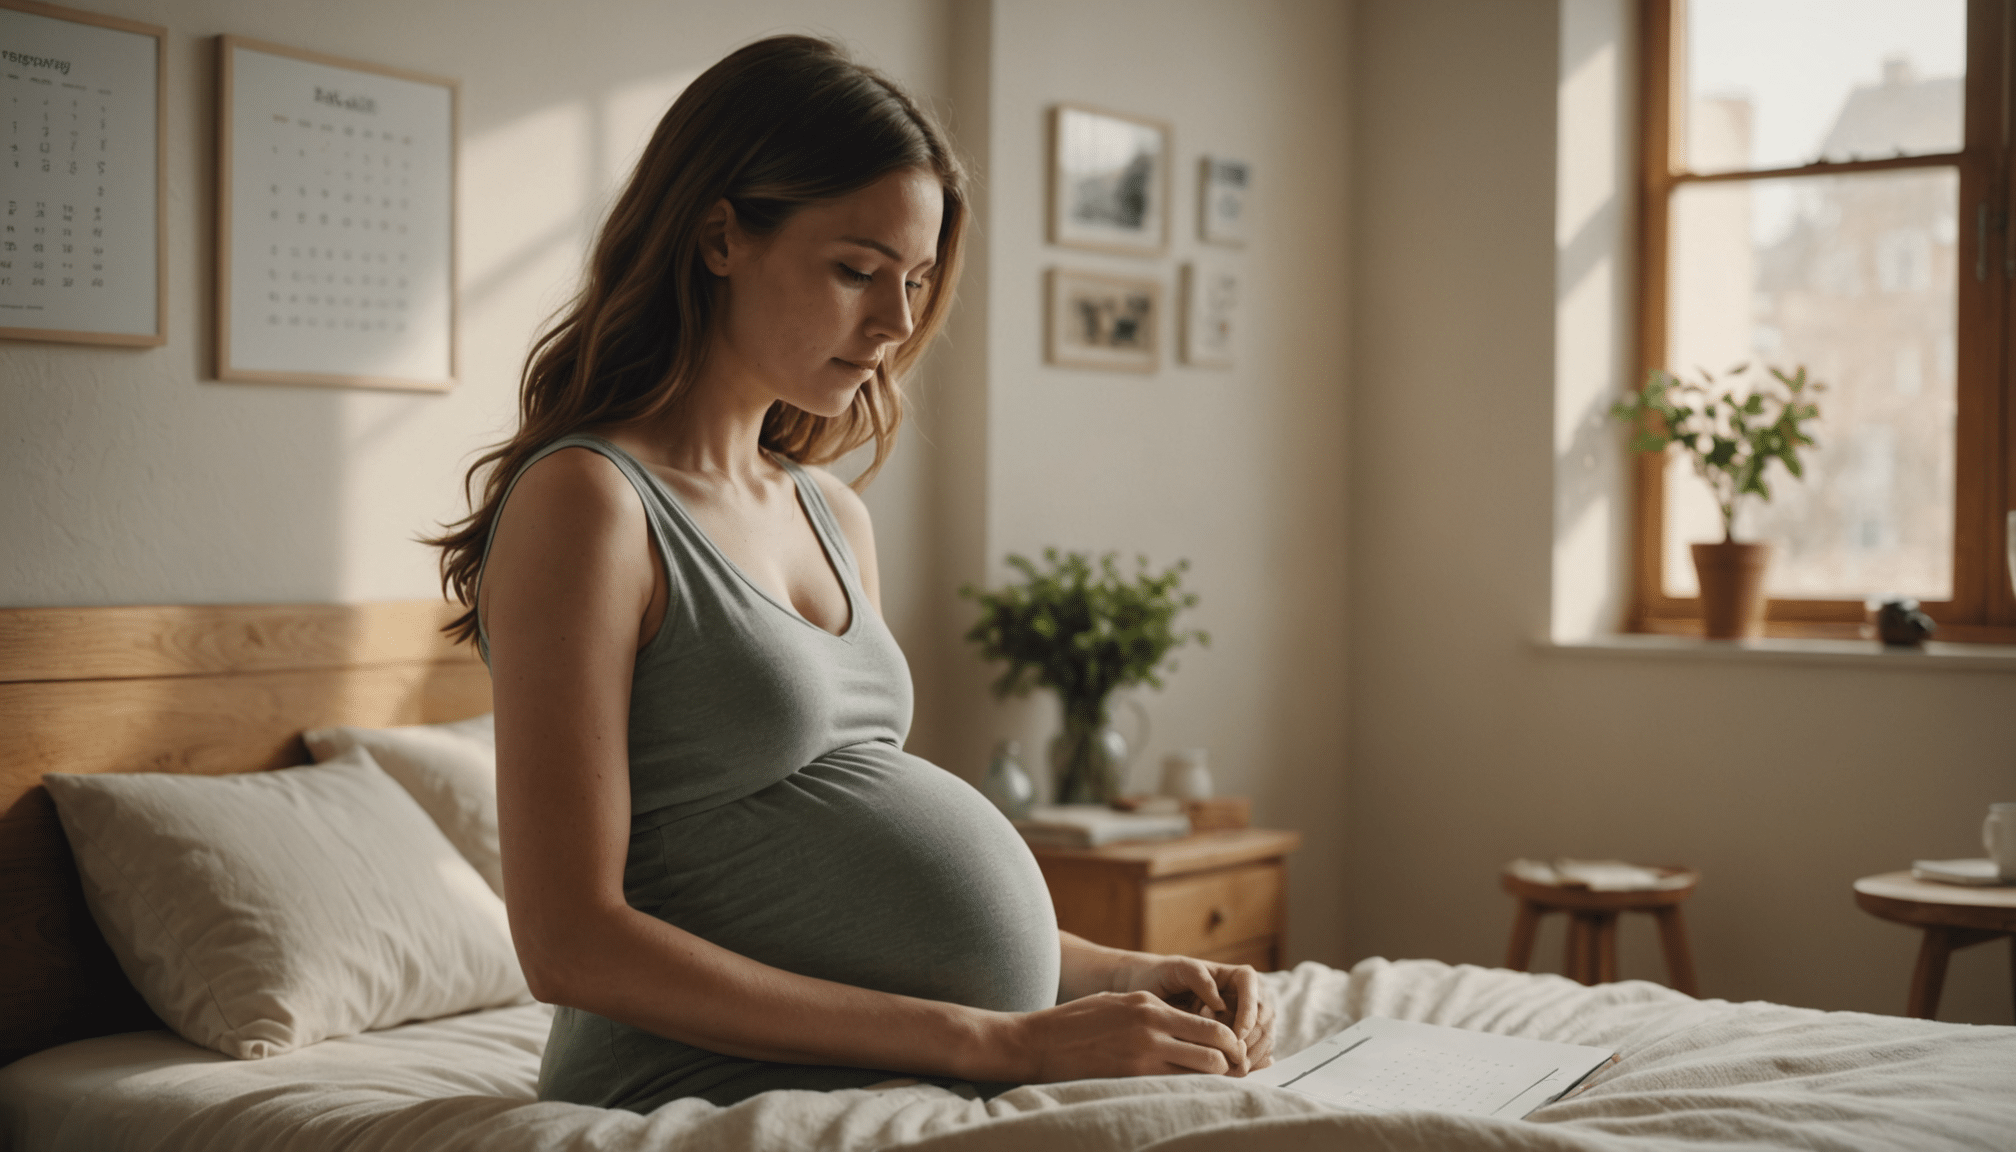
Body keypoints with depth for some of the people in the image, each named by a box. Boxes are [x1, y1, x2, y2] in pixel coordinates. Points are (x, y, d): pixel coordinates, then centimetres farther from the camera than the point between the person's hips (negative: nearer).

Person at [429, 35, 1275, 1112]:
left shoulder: (834, 516, 16)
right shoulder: (585, 500, -9)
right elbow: (571, 942, -16)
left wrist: (1126, 974, 3)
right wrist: (999, 1042, -18)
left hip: (913, 1083, 8)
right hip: (731, 1091, -7)